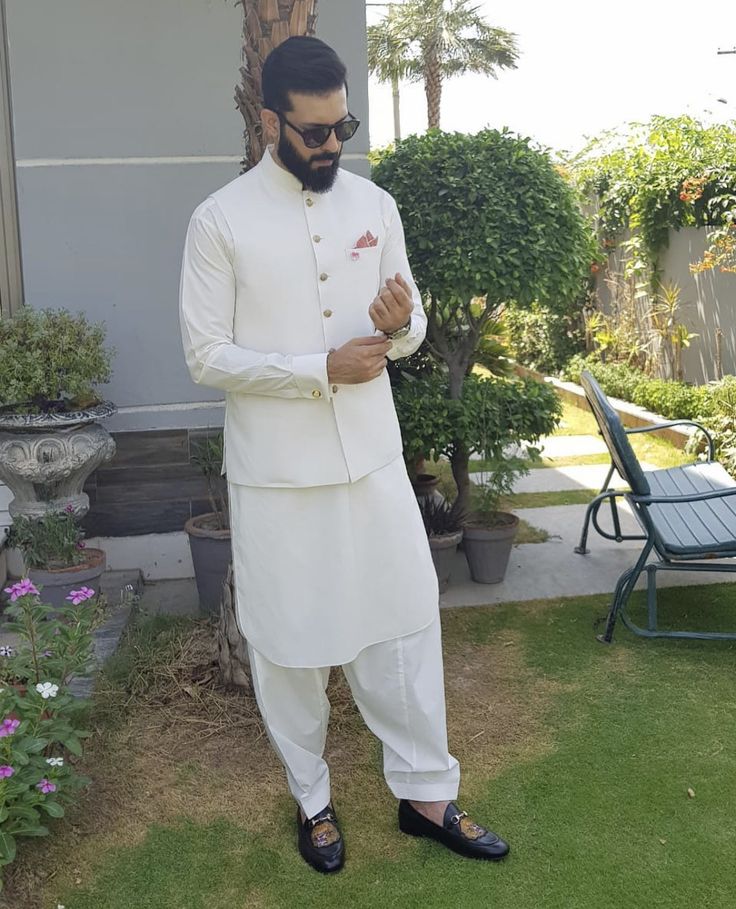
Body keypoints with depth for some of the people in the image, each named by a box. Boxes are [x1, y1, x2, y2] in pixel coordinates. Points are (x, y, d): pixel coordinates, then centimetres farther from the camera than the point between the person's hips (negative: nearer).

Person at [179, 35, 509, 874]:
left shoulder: (375, 206, 5)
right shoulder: (220, 220, -7)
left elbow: (409, 334, 10)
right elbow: (206, 357, -9)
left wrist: (402, 324, -14)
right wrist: (322, 368, -19)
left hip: (372, 458, 4)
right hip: (276, 473, -3)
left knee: (404, 622, 11)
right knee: (286, 640, 10)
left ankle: (425, 793, 29)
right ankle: (310, 798, 33)